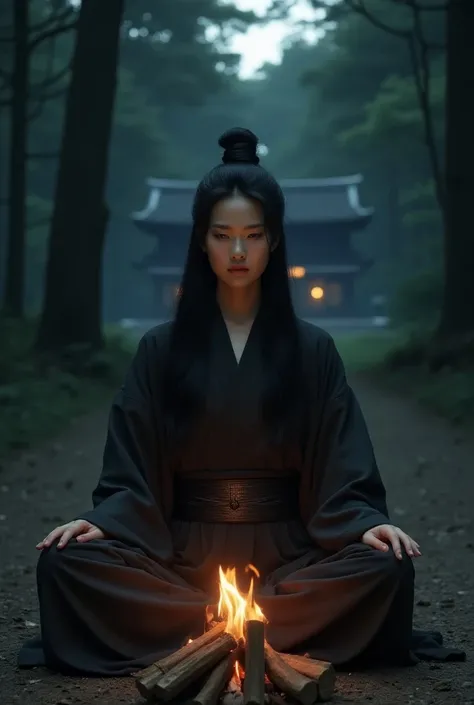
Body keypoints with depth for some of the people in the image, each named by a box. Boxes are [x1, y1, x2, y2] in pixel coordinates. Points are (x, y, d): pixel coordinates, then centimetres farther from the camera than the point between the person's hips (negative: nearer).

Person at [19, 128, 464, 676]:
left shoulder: (311, 350, 8)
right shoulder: (161, 349, 8)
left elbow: (343, 478, 3)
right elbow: (130, 478, 5)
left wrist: (369, 525, -17)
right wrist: (98, 522, -14)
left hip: (287, 555, 0)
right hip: (181, 555, 0)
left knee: (386, 567, -29)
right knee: (65, 562, -26)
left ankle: (185, 627, -20)